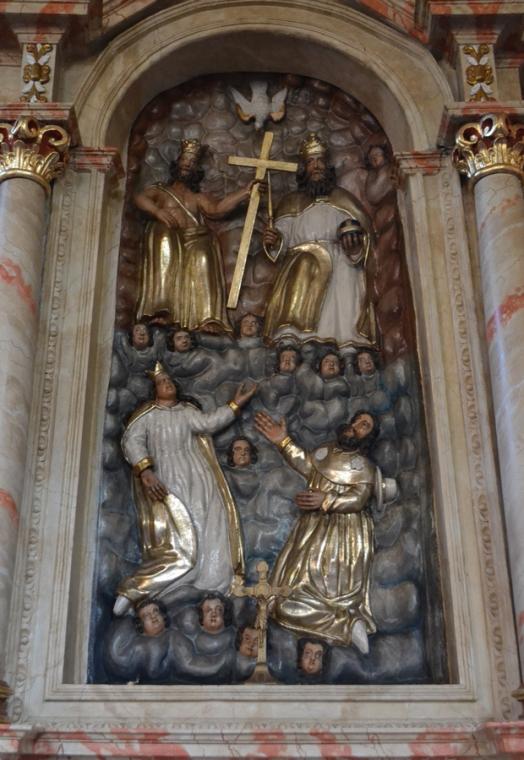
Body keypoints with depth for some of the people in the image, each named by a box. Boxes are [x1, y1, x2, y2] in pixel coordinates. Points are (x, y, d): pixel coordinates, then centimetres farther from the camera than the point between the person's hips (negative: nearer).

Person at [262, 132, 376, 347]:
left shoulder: (342, 198, 21)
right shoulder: (292, 202, 22)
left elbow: (364, 229, 11)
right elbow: (283, 241, 14)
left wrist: (354, 241, -11)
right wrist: (273, 241, -9)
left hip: (339, 268, 0)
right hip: (301, 270, 0)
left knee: (340, 318, -18)